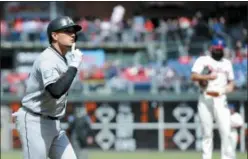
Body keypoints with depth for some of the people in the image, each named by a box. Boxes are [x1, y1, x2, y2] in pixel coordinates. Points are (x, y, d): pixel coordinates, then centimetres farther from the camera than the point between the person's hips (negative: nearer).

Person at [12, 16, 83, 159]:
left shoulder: (64, 58, 11)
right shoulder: (48, 60, -19)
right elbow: (56, 91, -36)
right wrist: (74, 65, -29)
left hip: (54, 124, 9)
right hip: (34, 122, -9)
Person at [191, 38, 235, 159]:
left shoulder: (227, 63, 18)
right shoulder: (203, 60, 6)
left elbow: (231, 83, 16)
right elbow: (193, 77, -7)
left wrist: (221, 91, -5)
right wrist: (208, 77, -22)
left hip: (221, 100, 2)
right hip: (205, 99, -2)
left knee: (226, 131, -8)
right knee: (207, 132, -1)